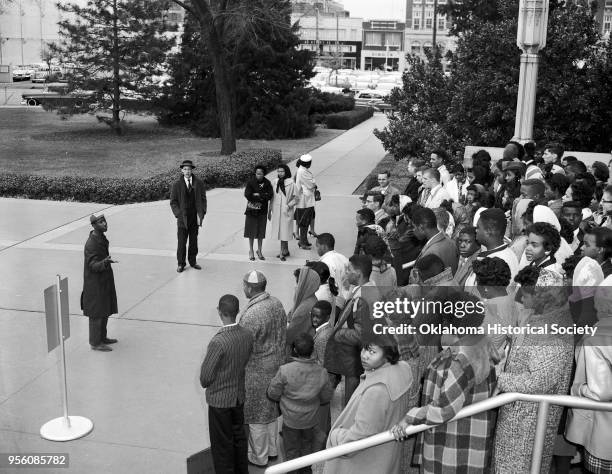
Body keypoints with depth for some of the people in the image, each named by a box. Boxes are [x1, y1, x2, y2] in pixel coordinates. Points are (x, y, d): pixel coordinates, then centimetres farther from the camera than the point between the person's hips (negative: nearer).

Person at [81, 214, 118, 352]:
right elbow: (94, 265, -28)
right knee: (97, 313, 0)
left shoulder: (102, 238, 5)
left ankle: (102, 337, 31)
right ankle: (95, 343, 11)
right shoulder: (91, 244, -24)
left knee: (105, 311, 17)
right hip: (95, 283, -9)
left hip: (104, 280, 9)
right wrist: (105, 262, -47)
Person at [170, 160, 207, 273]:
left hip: (195, 217, 2)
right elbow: (173, 202, -1)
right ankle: (181, 264, 11)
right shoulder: (177, 184, -3)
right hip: (183, 218, -2)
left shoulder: (199, 183, 2)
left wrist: (201, 214, -6)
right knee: (182, 242, 0)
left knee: (194, 241, 11)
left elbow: (203, 199, 4)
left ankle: (192, 261, 24)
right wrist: (178, 215, -11)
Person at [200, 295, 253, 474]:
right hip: (239, 395, 6)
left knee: (222, 443, 12)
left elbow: (206, 375, -20)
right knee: (239, 436, 24)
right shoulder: (248, 335, -11)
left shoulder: (218, 342, -29)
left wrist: (205, 383, 2)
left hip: (219, 399, -6)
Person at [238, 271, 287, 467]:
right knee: (271, 409, 23)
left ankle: (259, 457, 27)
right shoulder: (277, 304, -4)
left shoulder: (250, 315, -29)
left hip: (257, 371, -8)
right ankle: (271, 449, 40)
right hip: (276, 365, 8)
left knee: (257, 415, 11)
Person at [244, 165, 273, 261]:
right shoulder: (251, 182, -6)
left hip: (262, 211, 1)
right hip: (251, 210, -1)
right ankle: (251, 251, 21)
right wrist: (262, 197, -14)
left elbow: (270, 195, -12)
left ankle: (259, 251, 23)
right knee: (251, 231, 6)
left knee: (261, 232, 9)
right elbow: (247, 195, -16)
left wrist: (257, 195, -15)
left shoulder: (267, 183, -2)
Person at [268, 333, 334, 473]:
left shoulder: (285, 370, -25)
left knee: (291, 450, 17)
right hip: (310, 419, 3)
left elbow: (273, 394, -13)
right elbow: (327, 397, -2)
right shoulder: (321, 372, -16)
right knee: (307, 446, 26)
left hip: (290, 419, -3)